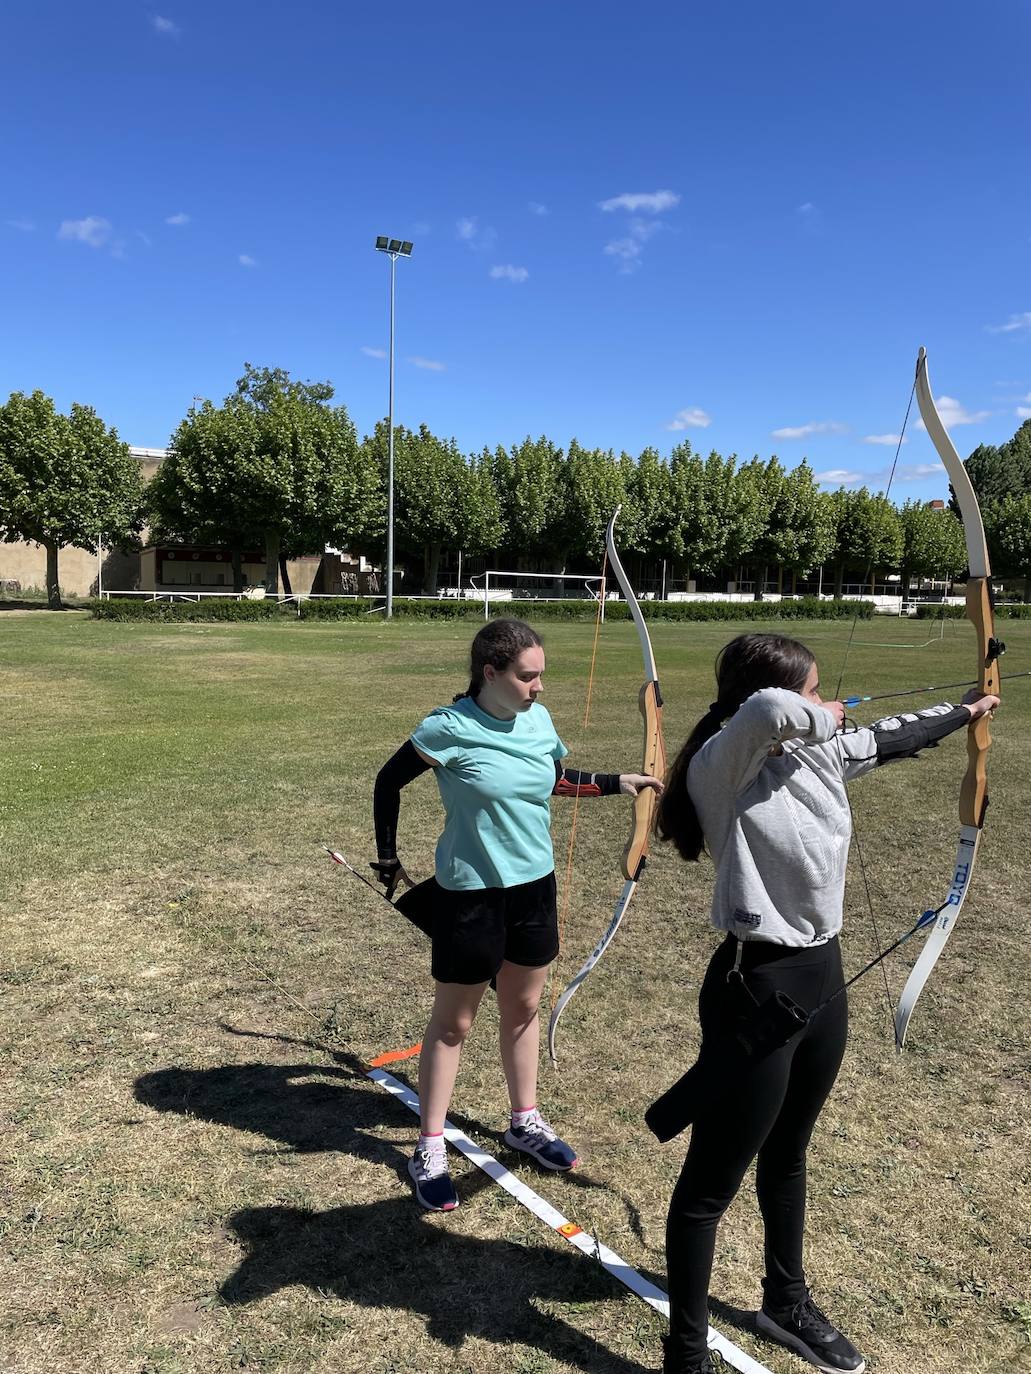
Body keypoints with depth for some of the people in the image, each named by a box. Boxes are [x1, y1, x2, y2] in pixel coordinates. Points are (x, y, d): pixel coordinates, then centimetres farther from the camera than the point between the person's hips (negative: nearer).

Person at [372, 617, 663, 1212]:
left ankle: (526, 1121, 41)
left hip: (534, 885, 6)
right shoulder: (449, 728, -19)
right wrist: (388, 860, -2)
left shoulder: (538, 719, -3)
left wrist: (617, 782, 4)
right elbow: (389, 782, -7)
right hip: (470, 894, -5)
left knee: (524, 1006, 21)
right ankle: (430, 1149, 26)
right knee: (454, 1022, 9)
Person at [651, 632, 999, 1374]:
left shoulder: (820, 751, 1)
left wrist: (959, 713, 37)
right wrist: (820, 718, -20)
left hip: (821, 974, 8)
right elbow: (767, 712, -43)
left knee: (787, 1154, 28)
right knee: (713, 1181, 8)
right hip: (759, 986, -8)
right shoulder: (722, 766, -21)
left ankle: (787, 1303, 51)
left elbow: (886, 739, 21)